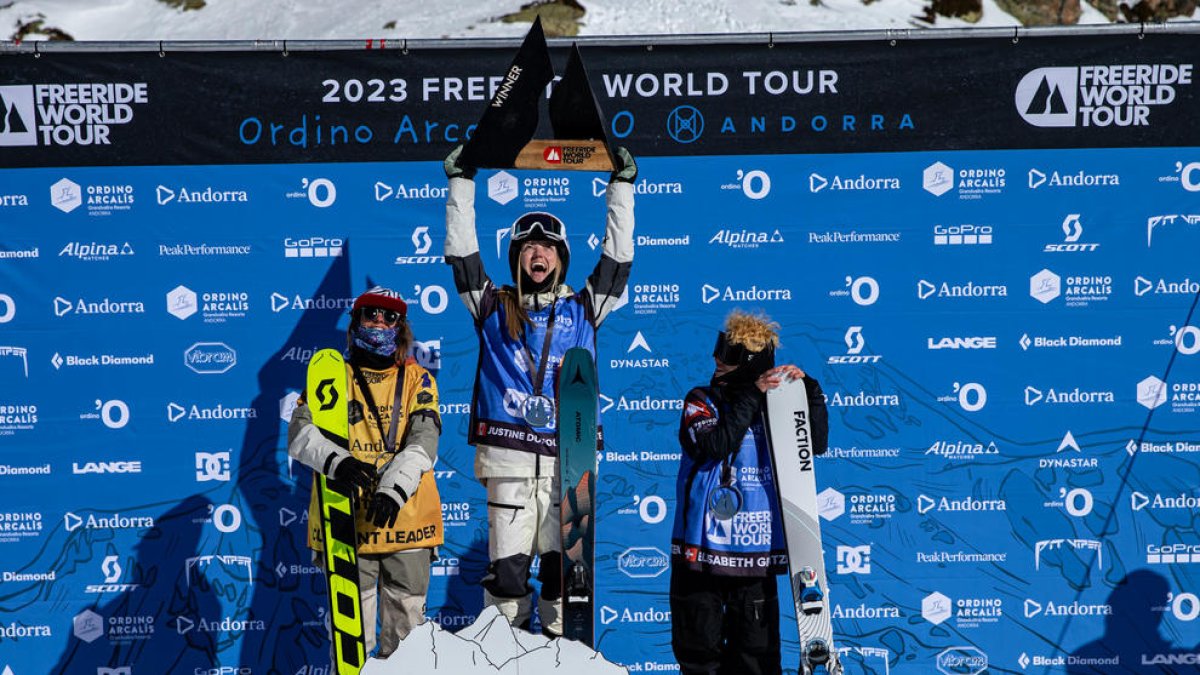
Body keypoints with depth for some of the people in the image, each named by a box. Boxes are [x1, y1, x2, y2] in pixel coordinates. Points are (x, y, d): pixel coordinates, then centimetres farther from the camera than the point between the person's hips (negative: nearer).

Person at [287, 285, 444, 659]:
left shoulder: (417, 379, 8)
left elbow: (424, 439, -7)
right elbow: (299, 433, -3)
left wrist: (394, 488, -25)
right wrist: (336, 460, -25)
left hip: (405, 516, 0)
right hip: (345, 519, 0)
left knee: (407, 616, 7)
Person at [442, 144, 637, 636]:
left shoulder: (582, 309, 14)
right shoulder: (494, 308, 12)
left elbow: (617, 256, 13)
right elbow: (461, 251, 10)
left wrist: (621, 186, 14)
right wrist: (462, 183, 10)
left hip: (567, 460, 1)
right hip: (508, 457, -1)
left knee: (564, 566, 3)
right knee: (506, 567, -1)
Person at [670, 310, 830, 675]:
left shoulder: (774, 406, 6)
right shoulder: (702, 400, -1)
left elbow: (817, 443, 2)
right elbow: (715, 445, -19)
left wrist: (808, 390, -6)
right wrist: (751, 396, -19)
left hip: (758, 549, 2)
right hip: (702, 545, -1)